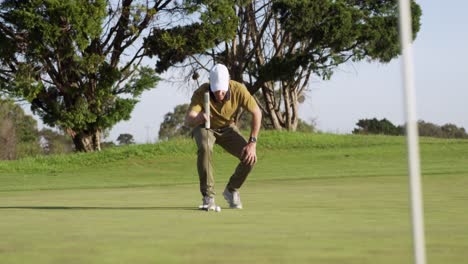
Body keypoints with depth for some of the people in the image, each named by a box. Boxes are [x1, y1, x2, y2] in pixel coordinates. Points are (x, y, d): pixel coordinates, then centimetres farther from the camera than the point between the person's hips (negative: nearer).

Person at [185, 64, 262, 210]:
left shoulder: (238, 89, -29)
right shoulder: (201, 93, -34)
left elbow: (256, 112, -18)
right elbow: (188, 120, -45)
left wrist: (252, 142, -24)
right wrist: (199, 118, -69)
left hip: (227, 128, 2)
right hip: (204, 128, -2)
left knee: (250, 157, -19)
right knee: (204, 149, -36)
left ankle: (231, 190, 9)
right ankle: (208, 197, -22)